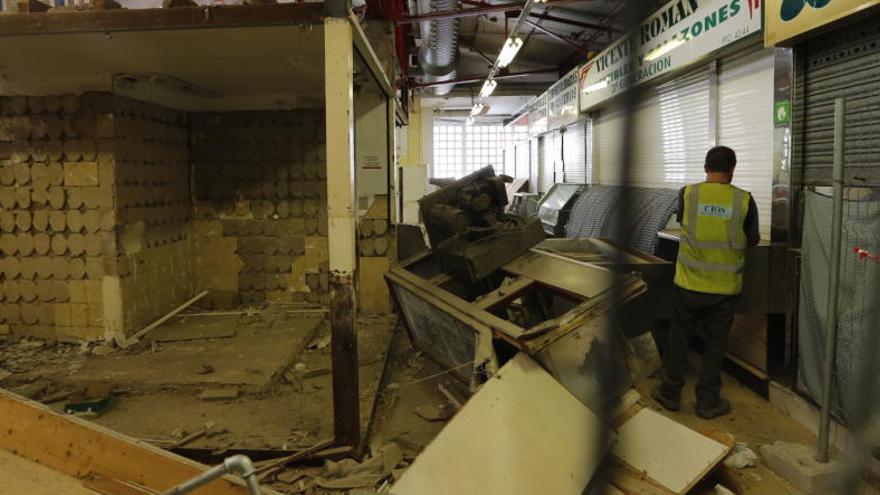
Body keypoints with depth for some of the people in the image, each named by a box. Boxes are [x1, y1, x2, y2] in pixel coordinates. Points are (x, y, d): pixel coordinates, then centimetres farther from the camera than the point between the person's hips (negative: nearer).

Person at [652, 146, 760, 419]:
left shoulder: (687, 194, -8)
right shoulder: (744, 200, -9)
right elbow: (753, 240, 3)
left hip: (689, 284, 0)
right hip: (725, 288, 0)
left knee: (678, 337, 16)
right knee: (715, 343, 13)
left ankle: (670, 393, 26)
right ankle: (708, 401, 23)